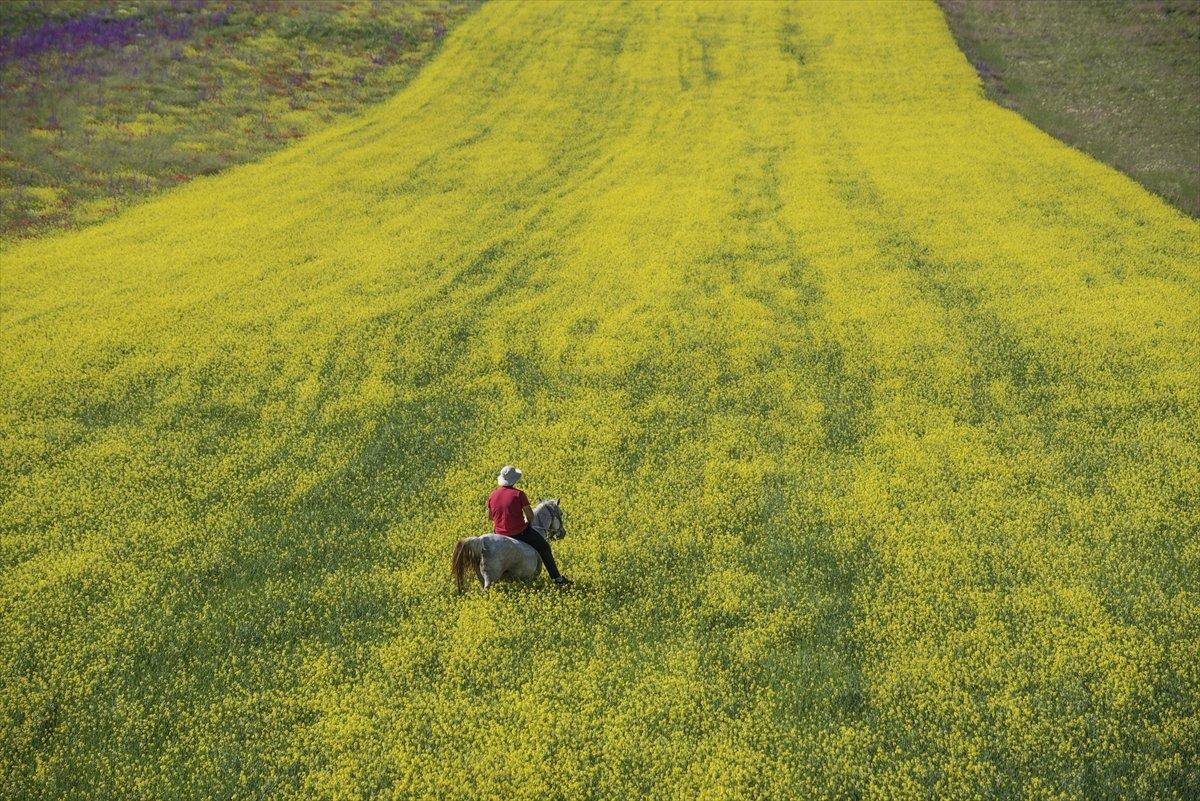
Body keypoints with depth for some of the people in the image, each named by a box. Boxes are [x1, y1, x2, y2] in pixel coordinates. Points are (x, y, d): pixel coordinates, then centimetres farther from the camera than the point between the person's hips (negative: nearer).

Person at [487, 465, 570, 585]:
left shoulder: (493, 495, -2)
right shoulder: (518, 494, -15)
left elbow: (490, 516, 11)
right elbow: (530, 515, -12)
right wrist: (527, 523, 10)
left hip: (500, 534, 4)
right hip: (520, 533, -4)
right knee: (544, 548, 14)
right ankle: (556, 577, 14)